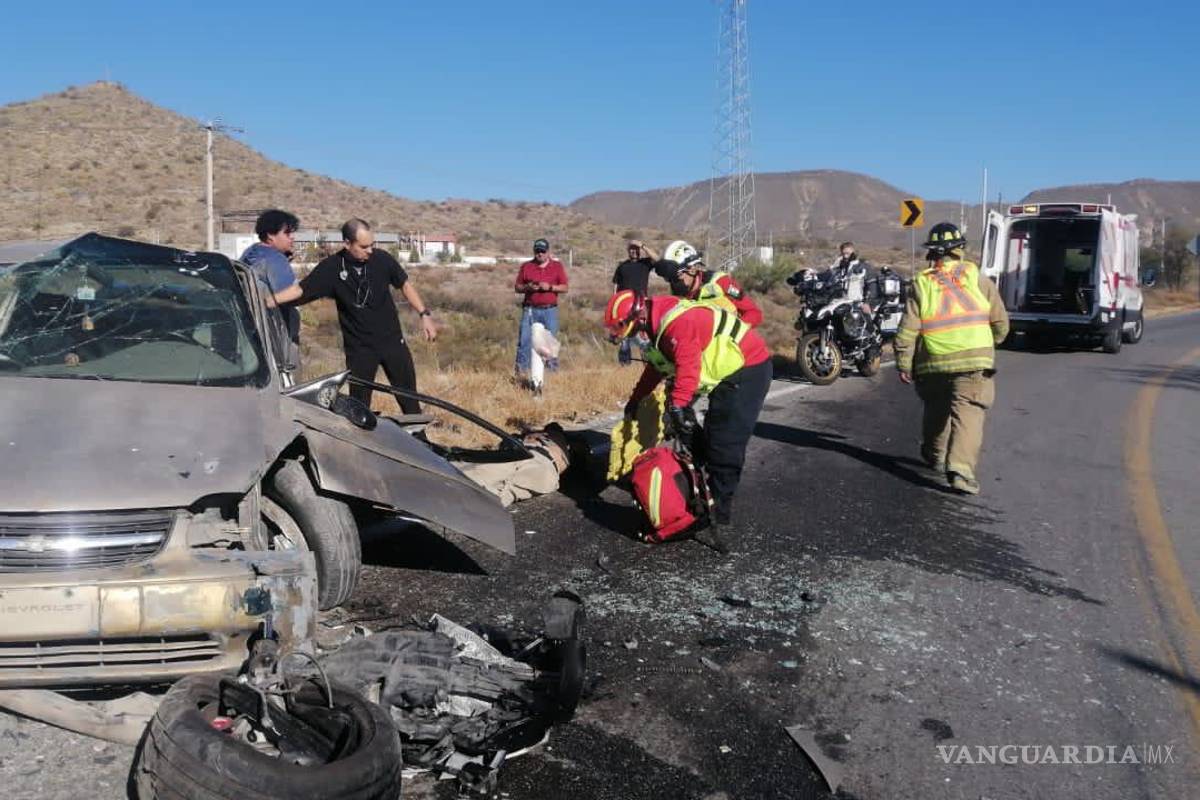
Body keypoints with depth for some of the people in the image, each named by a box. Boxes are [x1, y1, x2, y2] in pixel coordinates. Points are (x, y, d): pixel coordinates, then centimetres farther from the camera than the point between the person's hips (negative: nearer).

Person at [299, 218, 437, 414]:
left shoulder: (381, 258, -9)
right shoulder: (331, 269, -13)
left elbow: (405, 285, 5)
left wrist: (424, 314, 0)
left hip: (392, 341, 2)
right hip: (359, 348, -1)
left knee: (409, 398, 9)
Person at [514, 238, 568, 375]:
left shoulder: (557, 266, 8)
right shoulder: (526, 266, 10)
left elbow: (564, 288, 4)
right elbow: (517, 287, 11)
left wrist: (550, 287, -12)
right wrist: (527, 287, -10)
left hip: (550, 310, 0)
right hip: (530, 310, 0)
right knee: (525, 340, -4)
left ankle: (552, 369, 8)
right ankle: (521, 370, -1)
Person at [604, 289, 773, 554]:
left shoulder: (677, 323, -25)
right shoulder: (656, 328, 9)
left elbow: (687, 366, -35)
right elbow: (656, 367, 23)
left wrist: (678, 405, -41)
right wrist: (635, 400, 29)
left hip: (747, 370, -11)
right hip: (729, 373, 11)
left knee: (724, 451, -15)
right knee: (706, 444, 18)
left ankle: (717, 522, -12)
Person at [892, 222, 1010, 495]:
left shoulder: (922, 283, 2)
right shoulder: (977, 278, 3)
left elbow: (908, 329, -3)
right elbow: (1000, 321, 8)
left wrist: (904, 364, 2)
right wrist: (992, 342, 27)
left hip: (933, 363, 2)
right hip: (973, 360, -2)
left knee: (936, 410, 22)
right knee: (968, 413, -6)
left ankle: (934, 455, 41)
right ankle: (960, 469, -22)